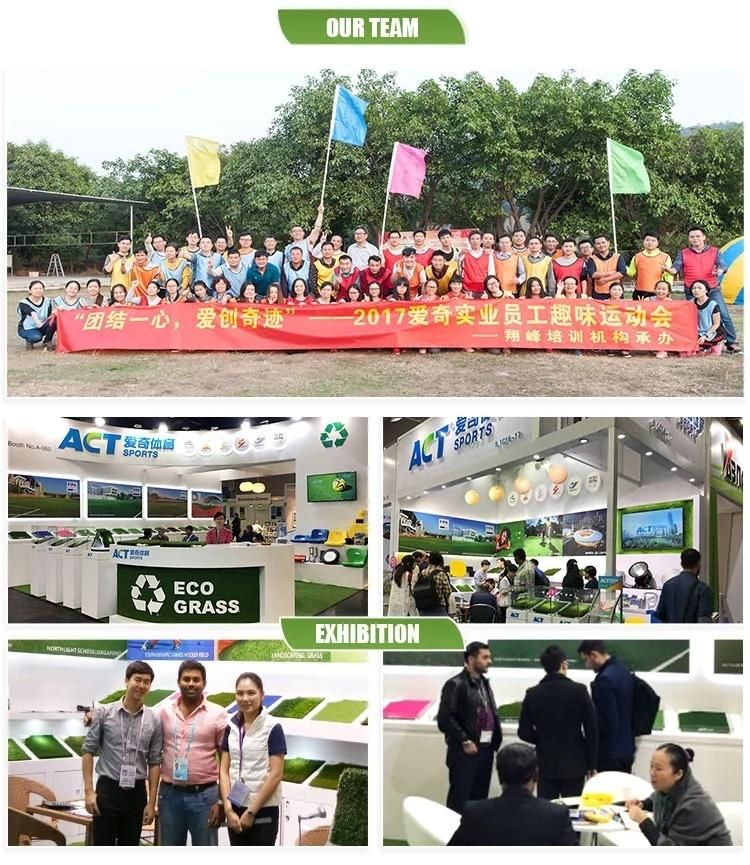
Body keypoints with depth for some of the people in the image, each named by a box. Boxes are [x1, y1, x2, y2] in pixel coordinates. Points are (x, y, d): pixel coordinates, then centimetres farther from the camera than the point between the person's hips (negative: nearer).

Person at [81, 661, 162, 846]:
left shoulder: (154, 720, 1)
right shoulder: (104, 713, -4)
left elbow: (154, 762, 4)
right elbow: (88, 751, -2)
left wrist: (152, 802, 0)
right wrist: (89, 791, -9)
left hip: (136, 793, 2)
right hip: (107, 789, -2)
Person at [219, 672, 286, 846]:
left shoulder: (272, 728, -10)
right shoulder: (232, 727, 5)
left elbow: (275, 775, -13)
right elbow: (224, 769, 4)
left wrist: (251, 811, -11)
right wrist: (228, 808, -6)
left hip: (263, 810, -5)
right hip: (235, 809, 5)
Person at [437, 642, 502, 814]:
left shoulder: (485, 683, 16)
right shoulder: (456, 684, -10)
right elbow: (444, 719, -16)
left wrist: (496, 740, 6)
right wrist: (465, 741, -15)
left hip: (486, 750, 8)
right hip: (465, 752, -8)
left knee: (479, 800, 11)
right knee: (459, 801, -3)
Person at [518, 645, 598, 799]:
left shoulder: (532, 694, -4)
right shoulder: (579, 690, -8)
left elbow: (524, 732, 0)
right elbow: (592, 729, -6)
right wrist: (592, 764, 4)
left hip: (545, 765, 1)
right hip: (574, 765, -1)